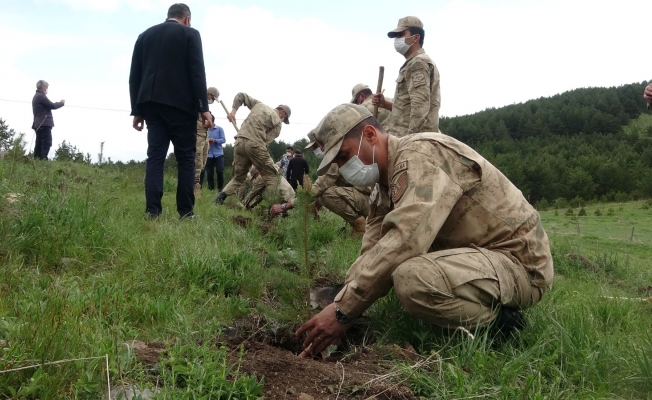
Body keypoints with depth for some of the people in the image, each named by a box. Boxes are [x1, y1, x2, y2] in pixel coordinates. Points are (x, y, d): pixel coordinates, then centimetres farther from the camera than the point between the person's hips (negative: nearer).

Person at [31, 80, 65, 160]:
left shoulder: (36, 96, 23)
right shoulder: (41, 96, -11)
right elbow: (52, 106, -12)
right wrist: (62, 103, 3)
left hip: (38, 125, 10)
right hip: (44, 124, -10)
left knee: (39, 143, 10)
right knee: (47, 143, -12)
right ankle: (43, 159, -17)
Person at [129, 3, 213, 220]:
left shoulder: (145, 35, 16)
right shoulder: (190, 34, 3)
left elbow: (134, 76, 11)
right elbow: (197, 72, -7)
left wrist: (137, 110, 13)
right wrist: (204, 108, -8)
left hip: (151, 104, 4)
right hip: (180, 104, -4)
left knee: (155, 157, 2)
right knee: (186, 158, 0)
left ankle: (152, 212, -7)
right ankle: (185, 212, -4)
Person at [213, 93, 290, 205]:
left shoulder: (259, 104, 23)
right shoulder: (277, 121, 6)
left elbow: (241, 95, 27)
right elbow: (267, 140, 0)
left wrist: (234, 110, 20)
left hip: (239, 142, 6)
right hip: (255, 144, -6)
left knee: (238, 177, 18)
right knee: (271, 175, 1)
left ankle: (221, 197, 4)